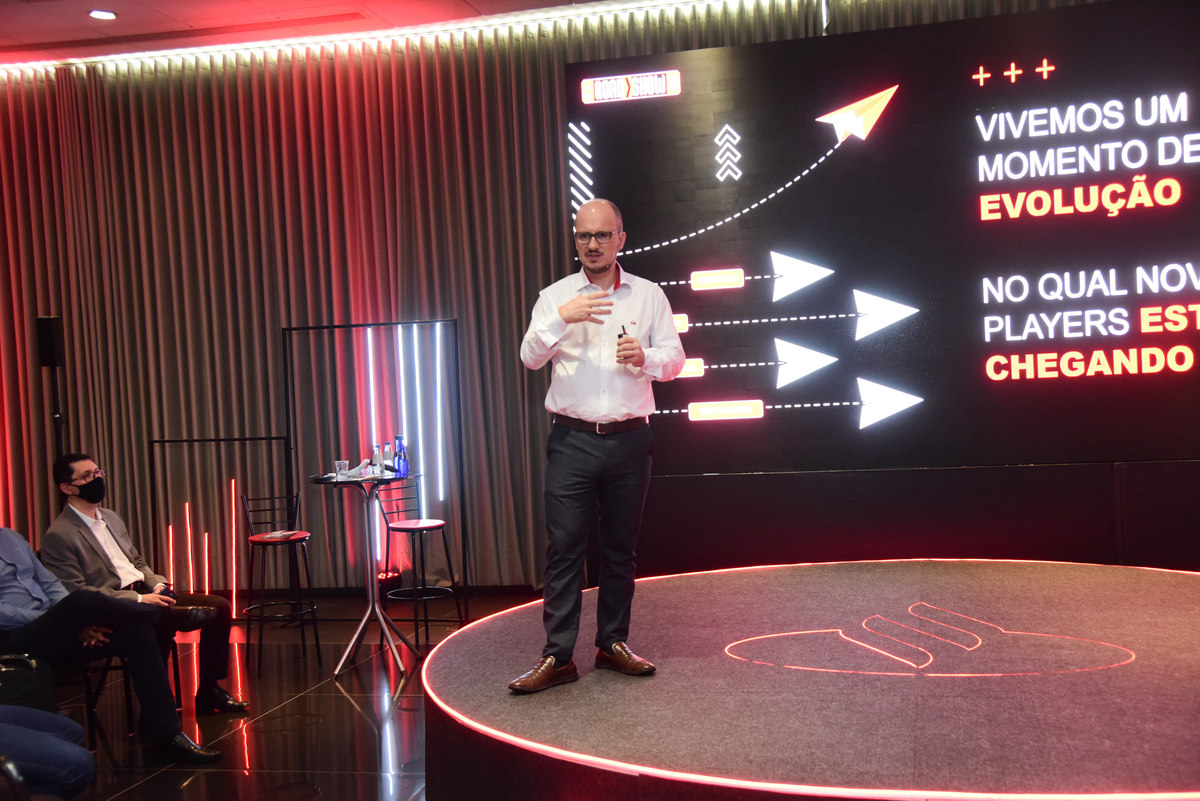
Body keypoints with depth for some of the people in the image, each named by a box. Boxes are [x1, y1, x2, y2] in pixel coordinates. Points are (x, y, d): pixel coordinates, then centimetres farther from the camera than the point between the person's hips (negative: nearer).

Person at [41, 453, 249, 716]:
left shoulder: (111, 518, 18)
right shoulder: (58, 536, -8)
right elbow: (77, 593, -15)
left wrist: (158, 584, 1)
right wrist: (138, 599, -20)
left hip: (144, 593, 8)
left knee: (220, 606, -9)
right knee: (159, 618, -39)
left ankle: (209, 691, -2)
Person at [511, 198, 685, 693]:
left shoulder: (648, 295, 10)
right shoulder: (554, 296, 7)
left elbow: (674, 360, 8)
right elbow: (530, 357, -5)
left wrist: (645, 357, -14)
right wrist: (560, 318, -21)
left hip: (629, 439, 2)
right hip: (573, 441, -1)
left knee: (620, 549, 9)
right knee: (563, 547, -4)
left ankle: (613, 643, 22)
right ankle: (558, 656, 1)